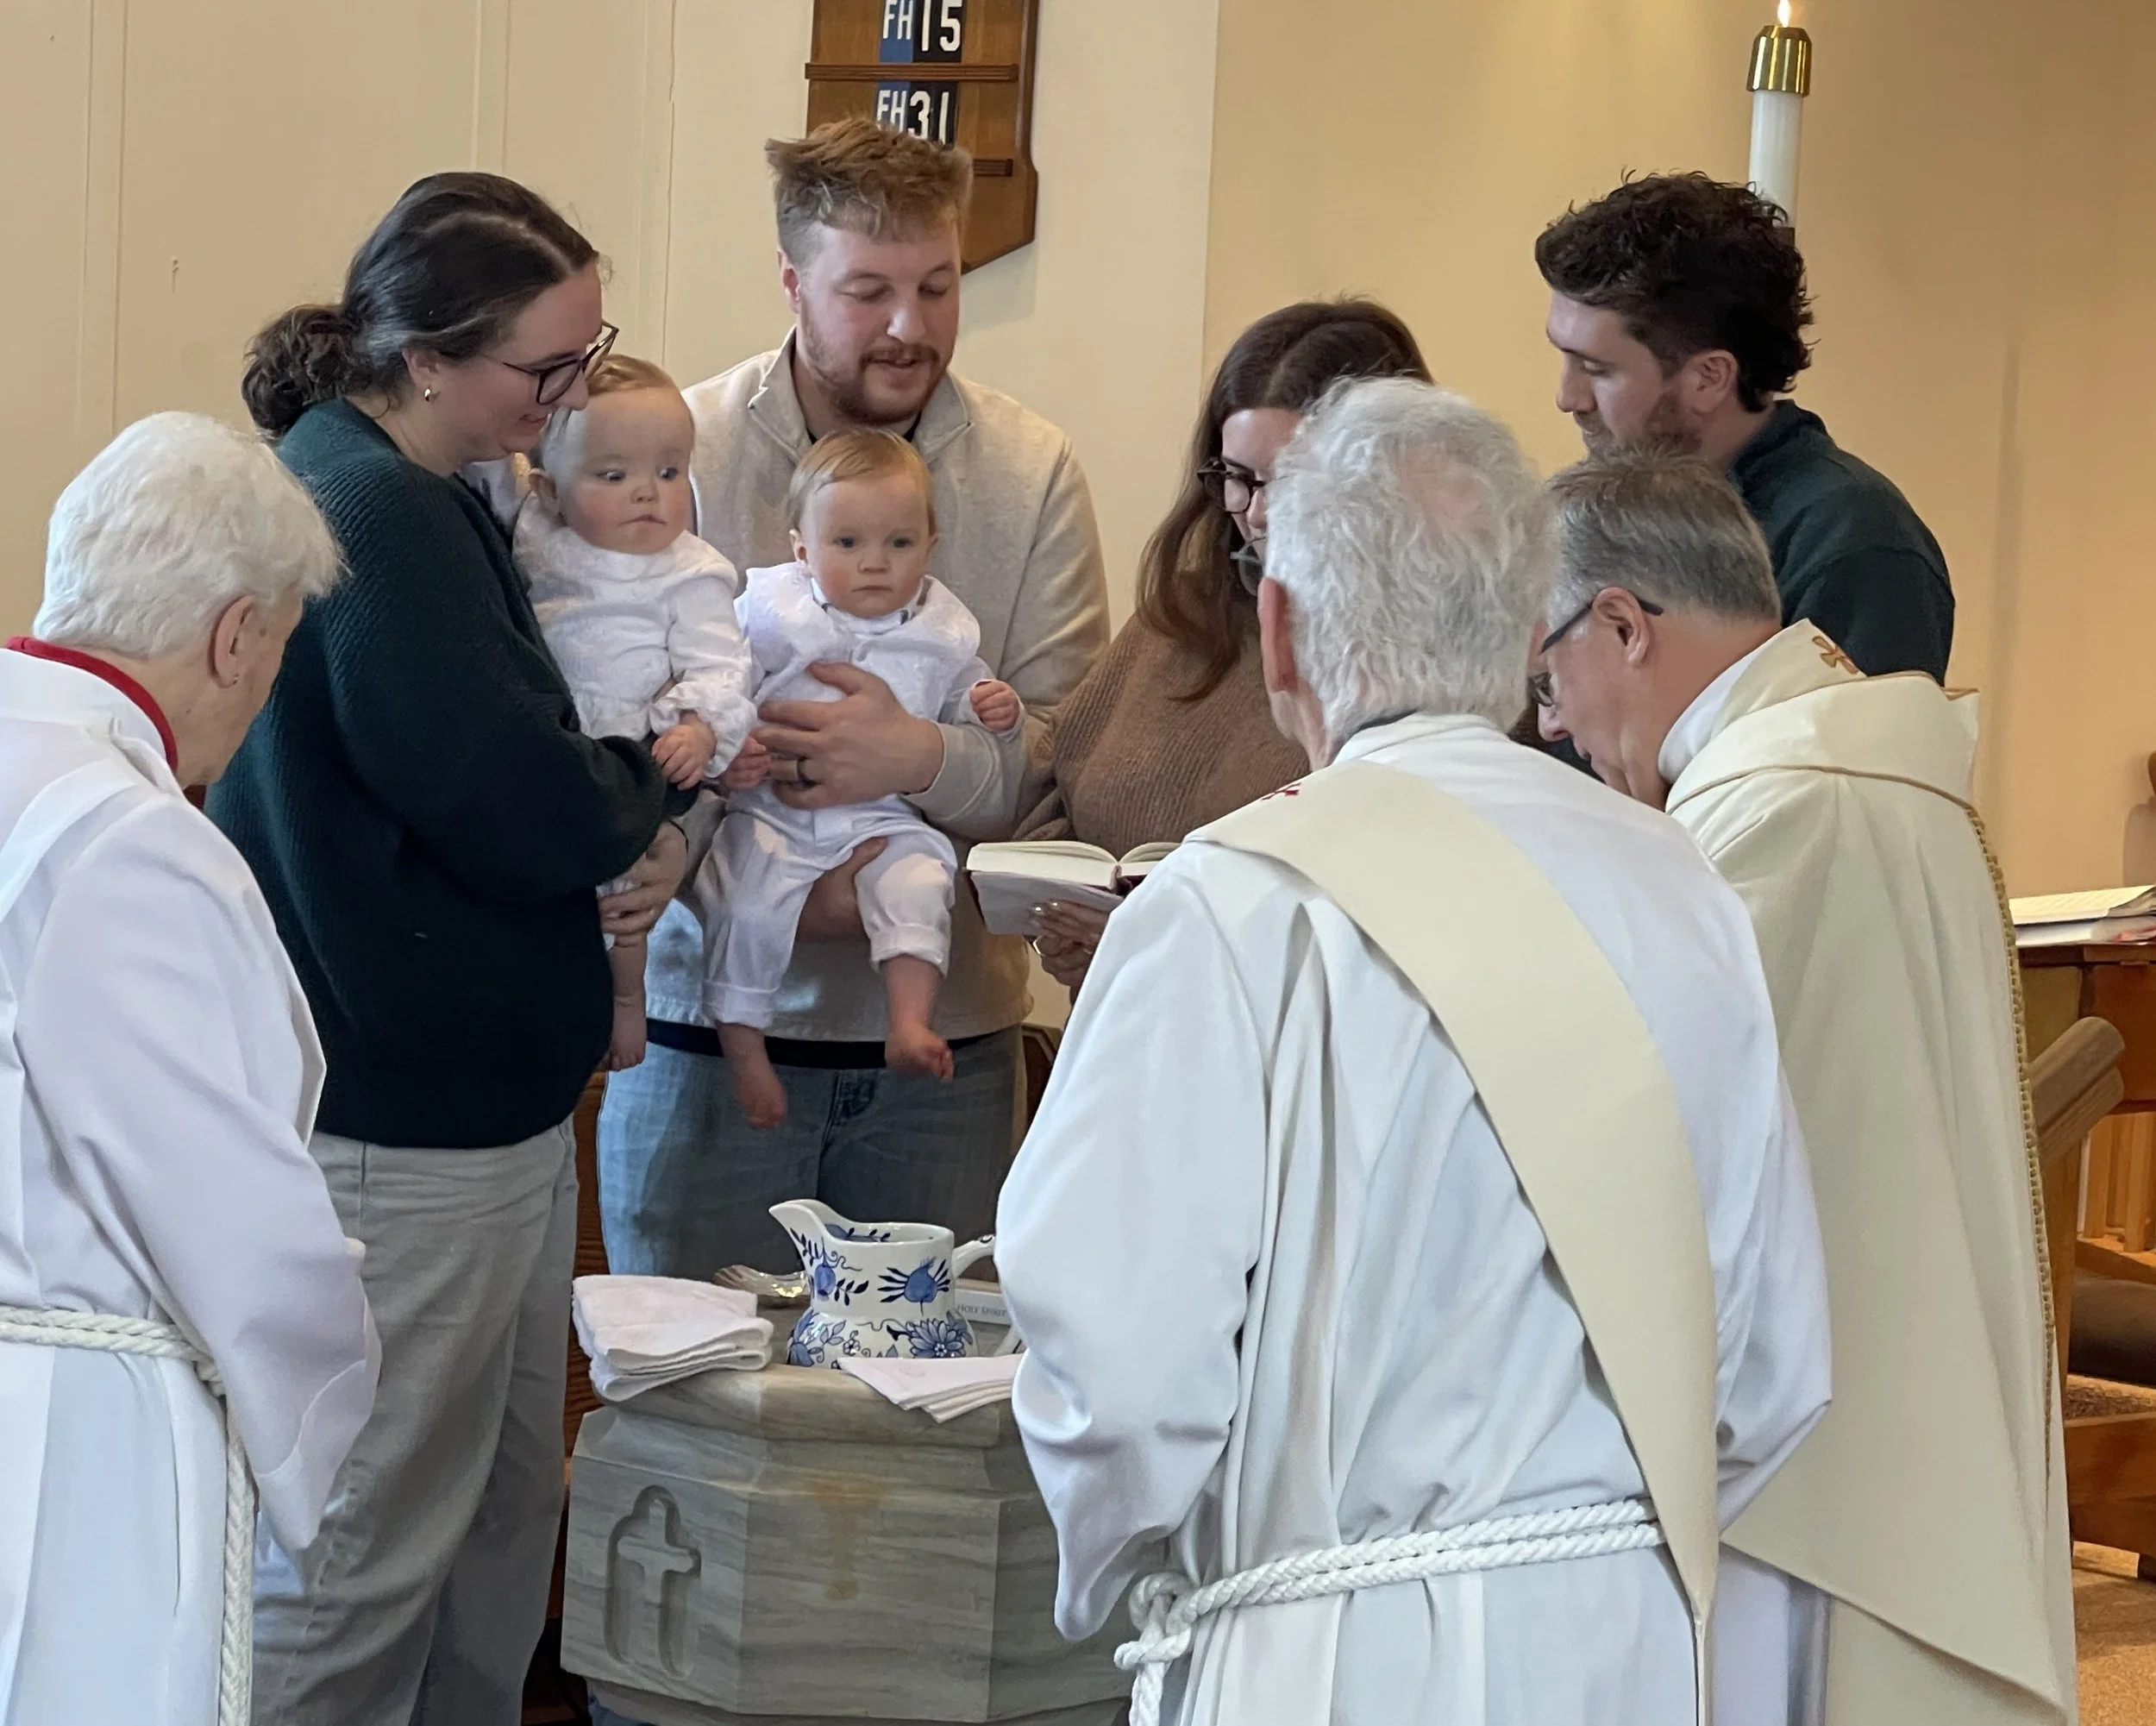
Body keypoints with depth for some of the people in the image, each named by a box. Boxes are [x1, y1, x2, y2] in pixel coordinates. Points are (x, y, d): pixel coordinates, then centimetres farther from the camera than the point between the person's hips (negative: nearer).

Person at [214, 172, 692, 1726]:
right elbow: (526, 811, -26)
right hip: (398, 1124, -11)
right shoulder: (373, 520, -21)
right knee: (362, 1563, -1)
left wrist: (625, 834, 1)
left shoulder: (420, 498, 12)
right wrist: (652, 787, -5)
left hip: (477, 1097, 11)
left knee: (508, 1506, 18)